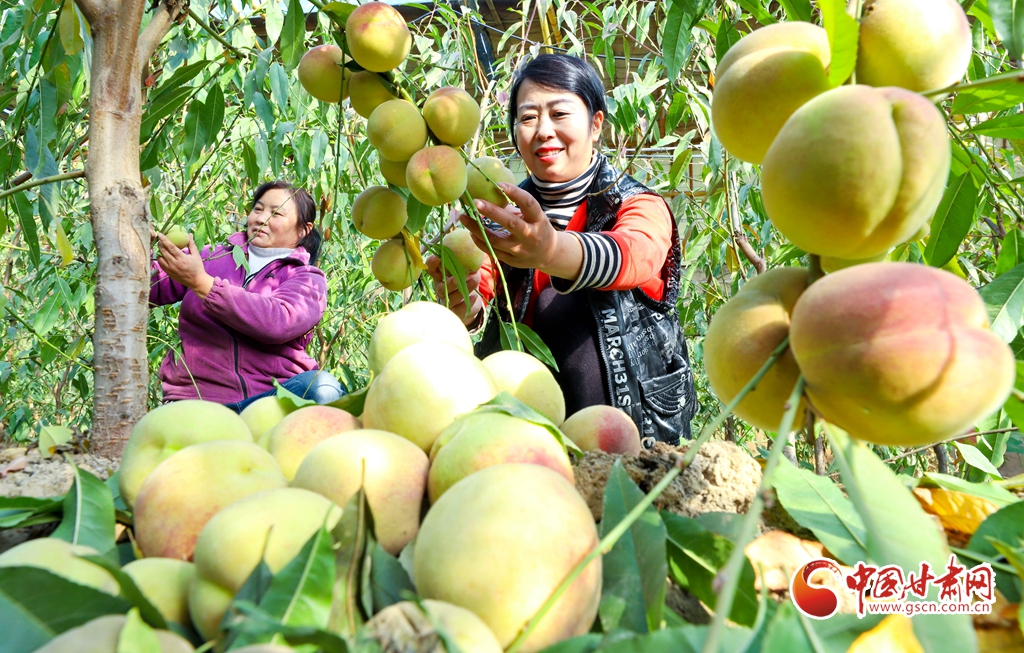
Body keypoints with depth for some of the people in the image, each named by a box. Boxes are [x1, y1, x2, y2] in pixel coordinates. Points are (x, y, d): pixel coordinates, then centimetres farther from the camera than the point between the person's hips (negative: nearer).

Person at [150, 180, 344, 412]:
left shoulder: (307, 278, 6)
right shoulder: (213, 257, 17)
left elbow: (277, 322, -16)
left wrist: (200, 282, -21)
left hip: (269, 399, 0)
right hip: (196, 395, 0)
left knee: (322, 387, -31)